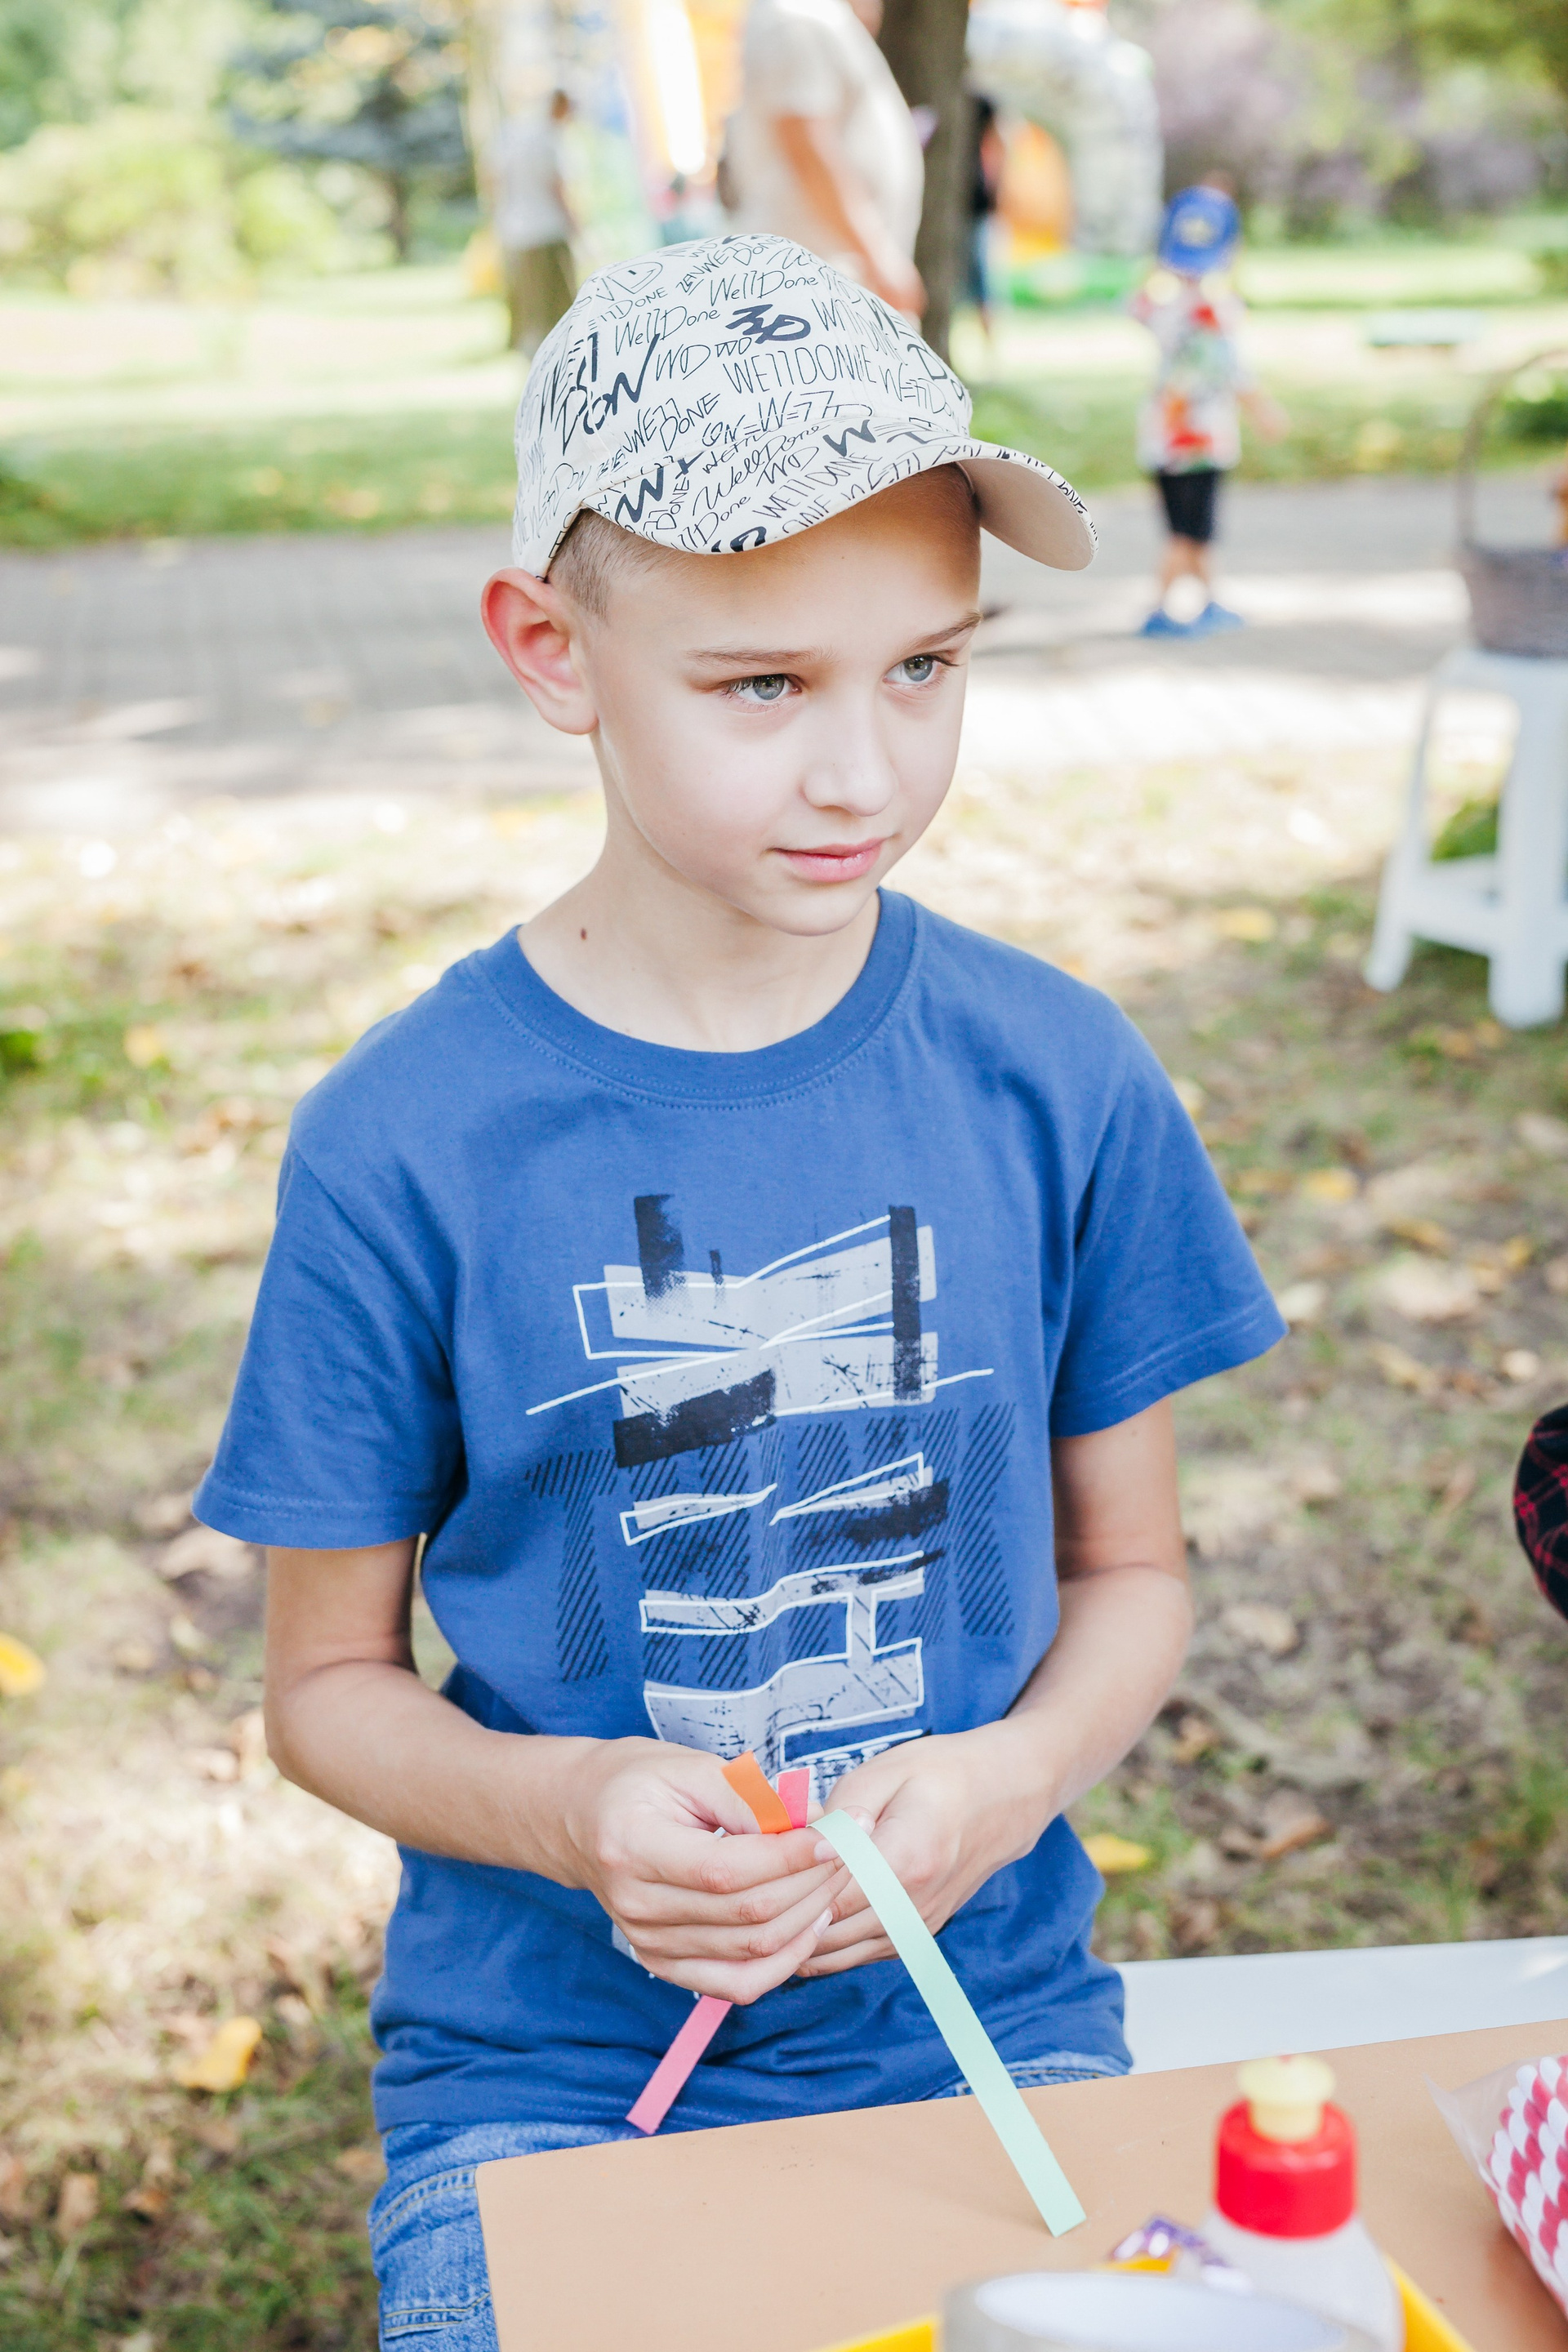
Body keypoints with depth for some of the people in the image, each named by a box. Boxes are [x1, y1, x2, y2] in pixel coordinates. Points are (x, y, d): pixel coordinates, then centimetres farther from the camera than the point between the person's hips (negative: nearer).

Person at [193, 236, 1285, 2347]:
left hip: (986, 2003, 2)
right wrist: (566, 1812, -18)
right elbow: (331, 1679, 0)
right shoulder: (403, 1148, -11)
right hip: (545, 2056, -1)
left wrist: (1009, 1779, -13)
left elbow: (1128, 1567, 6)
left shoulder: (1060, 1082, -5)